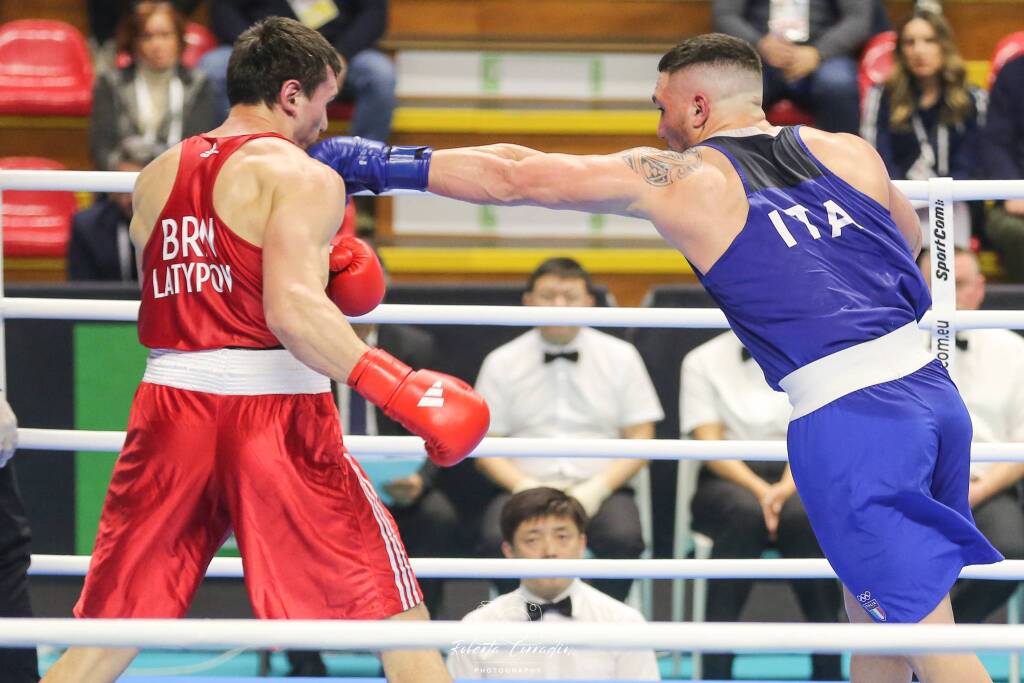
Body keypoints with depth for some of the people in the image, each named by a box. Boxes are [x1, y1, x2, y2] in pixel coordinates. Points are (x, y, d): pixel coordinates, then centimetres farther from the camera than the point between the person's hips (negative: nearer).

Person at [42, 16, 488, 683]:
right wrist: (404, 390, -22)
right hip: (275, 419, -5)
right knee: (399, 624, 2)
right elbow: (292, 310, -20)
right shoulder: (304, 178, -4)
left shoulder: (156, 177, 15)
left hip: (169, 410, 5)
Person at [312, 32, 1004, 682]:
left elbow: (514, 177, 0)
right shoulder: (850, 152, 14)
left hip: (848, 423, -6)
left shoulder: (681, 179, 0)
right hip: (933, 389, 6)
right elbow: (909, 237, 34)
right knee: (872, 608, 21)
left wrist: (384, 163, 9)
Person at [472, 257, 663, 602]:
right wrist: (527, 487, -11)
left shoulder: (621, 357, 10)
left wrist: (597, 488, -9)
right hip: (525, 489, 0)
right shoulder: (501, 363, 9)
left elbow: (640, 441, 7)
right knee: (497, 539, -34)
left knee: (623, 537, -34)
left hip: (600, 491, 0)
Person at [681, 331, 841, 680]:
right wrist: (759, 490, -19)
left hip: (798, 481, 1)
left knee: (804, 516, -36)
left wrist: (785, 488, -23)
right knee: (747, 513, -37)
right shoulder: (702, 361, 7)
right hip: (729, 481, -1)